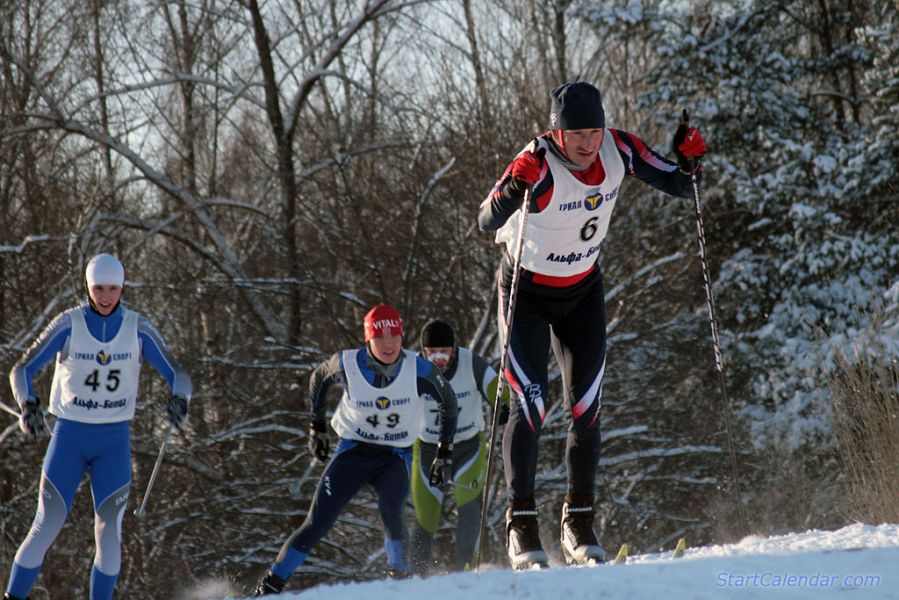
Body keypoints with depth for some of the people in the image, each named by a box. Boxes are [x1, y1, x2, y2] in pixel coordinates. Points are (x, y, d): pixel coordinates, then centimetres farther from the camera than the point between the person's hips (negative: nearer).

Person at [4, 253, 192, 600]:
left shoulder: (139, 329, -6)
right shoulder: (69, 325, -10)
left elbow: (177, 375, -6)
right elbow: (22, 370, -11)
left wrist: (179, 401, -30)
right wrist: (29, 406, -31)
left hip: (114, 441, 1)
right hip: (69, 436, -1)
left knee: (109, 532, -6)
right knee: (46, 529, -5)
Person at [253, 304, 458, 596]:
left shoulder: (420, 371, -17)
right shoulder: (348, 364, -16)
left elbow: (447, 402, 3)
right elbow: (318, 378, 7)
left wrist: (444, 453, 3)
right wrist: (316, 427, 12)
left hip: (395, 456, 0)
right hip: (353, 451, 0)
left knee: (390, 513, -30)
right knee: (316, 525, -8)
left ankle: (400, 578, -10)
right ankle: (269, 587, 1)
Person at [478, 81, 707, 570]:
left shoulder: (617, 149, -18)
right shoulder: (539, 164, -31)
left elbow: (680, 188, -7)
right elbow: (487, 221, -41)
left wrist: (688, 163, -29)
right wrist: (514, 188, -61)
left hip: (583, 291, 4)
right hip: (527, 292, -4)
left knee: (587, 408, 2)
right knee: (530, 406, -13)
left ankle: (579, 524, 12)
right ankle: (521, 523, -5)